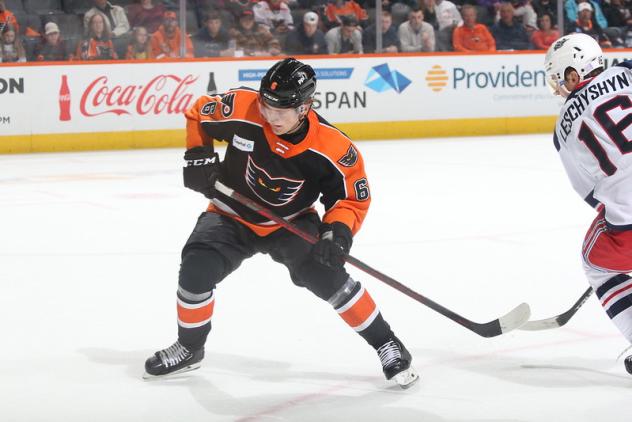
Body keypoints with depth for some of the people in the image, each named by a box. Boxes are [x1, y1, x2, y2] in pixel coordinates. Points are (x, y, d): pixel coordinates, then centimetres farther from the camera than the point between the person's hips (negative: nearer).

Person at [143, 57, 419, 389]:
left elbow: (353, 198, -12)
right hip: (232, 215, 2)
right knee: (196, 270, -17)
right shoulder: (242, 108, -24)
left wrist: (338, 231, -29)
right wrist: (198, 156, -14)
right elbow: (199, 114, -3)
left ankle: (384, 343, -4)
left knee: (325, 274, -23)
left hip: (291, 224, -2)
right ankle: (189, 348, 11)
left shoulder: (333, 149, -25)